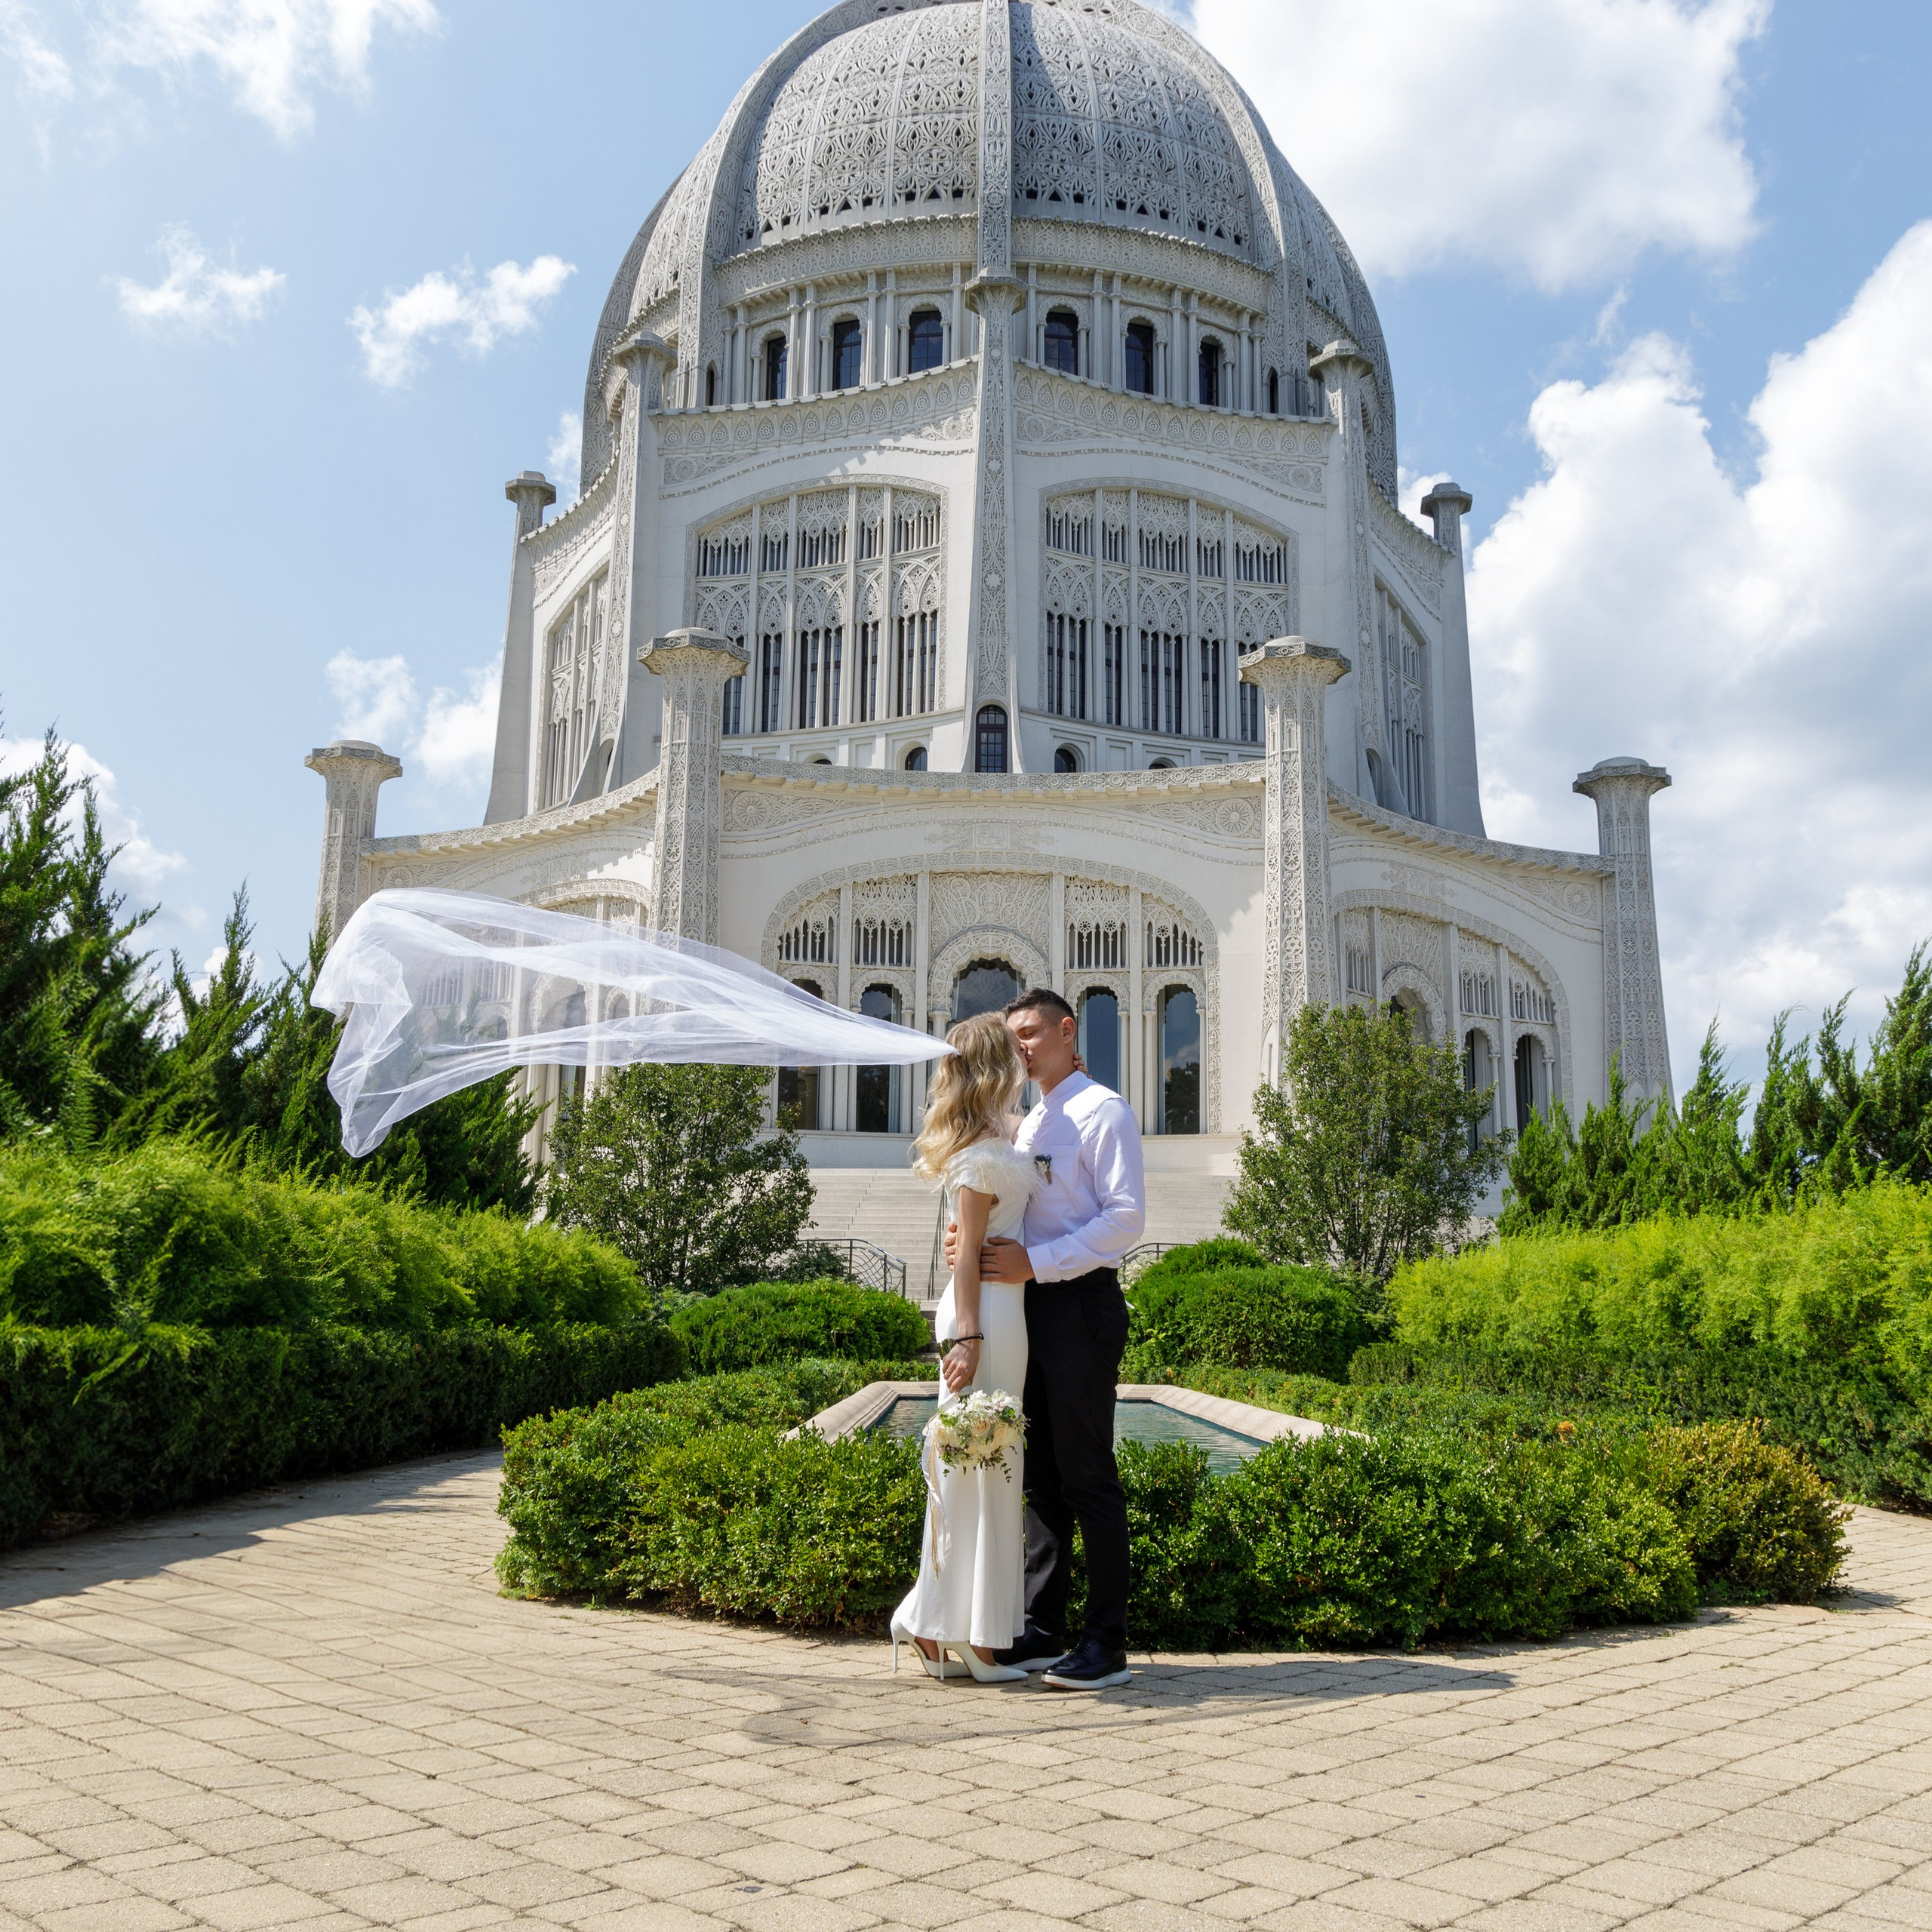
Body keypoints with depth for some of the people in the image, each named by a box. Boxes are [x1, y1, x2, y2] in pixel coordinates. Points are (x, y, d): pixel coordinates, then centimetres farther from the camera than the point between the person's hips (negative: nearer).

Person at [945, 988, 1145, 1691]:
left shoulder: (1102, 1111, -6)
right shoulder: (1030, 1124, 21)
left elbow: (1126, 1216, -16)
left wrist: (1035, 1262, -21)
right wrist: (976, 1240, 3)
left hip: (1081, 1305, -9)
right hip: (1034, 1309, 9)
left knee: (1088, 1476, -4)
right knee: (1041, 1474, 11)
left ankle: (1107, 1642, 3)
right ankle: (1042, 1631, 19)